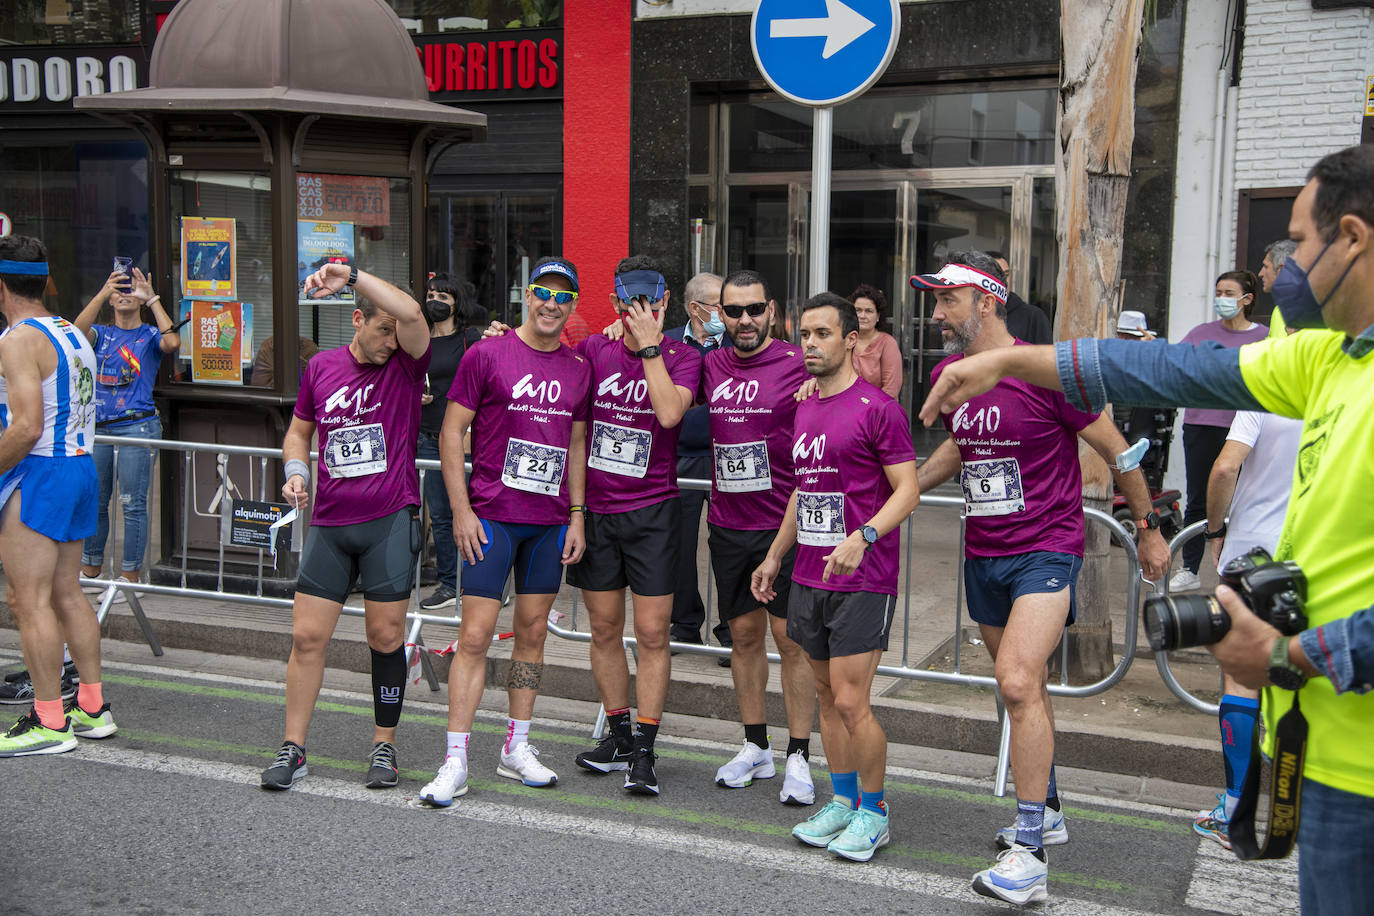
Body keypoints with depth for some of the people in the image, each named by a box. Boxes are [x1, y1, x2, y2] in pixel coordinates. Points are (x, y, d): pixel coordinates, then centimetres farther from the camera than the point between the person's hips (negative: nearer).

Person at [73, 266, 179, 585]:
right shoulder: (101, 333, 12)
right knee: (93, 502, 9)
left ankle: (130, 578, 3)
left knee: (133, 505, -3)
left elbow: (172, 342, -19)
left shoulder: (150, 336, 5)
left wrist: (152, 298, -15)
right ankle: (89, 571, 21)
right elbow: (78, 332, -11)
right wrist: (102, 293, -20)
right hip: (98, 427, 4)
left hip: (137, 427, -4)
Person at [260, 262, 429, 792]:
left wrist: (352, 276, -24)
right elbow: (298, 431, 20)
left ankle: (384, 746, 18)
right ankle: (292, 750, 12)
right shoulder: (322, 367, 9)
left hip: (391, 520, -3)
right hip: (329, 523, 3)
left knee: (385, 636, 3)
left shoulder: (406, 364, -2)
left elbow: (411, 312, -23)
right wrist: (296, 469, 1)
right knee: (307, 635, 2)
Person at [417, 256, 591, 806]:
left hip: (551, 522, 5)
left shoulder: (579, 369, 9)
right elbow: (451, 431, -4)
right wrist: (461, 511, -9)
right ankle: (456, 762, 1)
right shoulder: (487, 354, -4)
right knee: (475, 636, -5)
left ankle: (516, 748, 23)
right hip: (492, 517, -4)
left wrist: (577, 515, 9)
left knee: (533, 631, 11)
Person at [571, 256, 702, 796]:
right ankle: (618, 735, 25)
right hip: (595, 508, 3)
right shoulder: (593, 350, 4)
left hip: (653, 511, -3)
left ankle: (644, 751, 6)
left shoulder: (683, 358, -2)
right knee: (605, 629, 10)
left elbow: (669, 412, -21)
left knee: (652, 633, -2)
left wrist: (649, 346, -17)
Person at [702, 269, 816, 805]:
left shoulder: (799, 365, -6)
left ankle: (798, 758, 10)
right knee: (744, 634, 12)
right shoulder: (710, 367, 8)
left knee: (791, 638, 0)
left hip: (785, 524, -5)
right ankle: (755, 749, 24)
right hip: (727, 525, 5)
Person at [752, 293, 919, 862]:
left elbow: (908, 490, -13)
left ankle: (874, 813, 12)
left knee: (850, 703, -6)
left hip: (861, 581, -7)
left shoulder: (878, 408, -10)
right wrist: (775, 555, 24)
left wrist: (861, 537, -27)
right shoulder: (804, 410, 13)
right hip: (809, 578, 7)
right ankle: (843, 801, 28)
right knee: (827, 696, 14)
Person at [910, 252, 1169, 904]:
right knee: (1025, 688, 17)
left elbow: (1113, 448, -6)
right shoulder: (947, 375, 4)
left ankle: (1029, 852, -14)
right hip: (982, 553, 7)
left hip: (1046, 549, -7)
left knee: (1018, 683, -20)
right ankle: (1046, 813, 34)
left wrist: (1148, 529, 2)